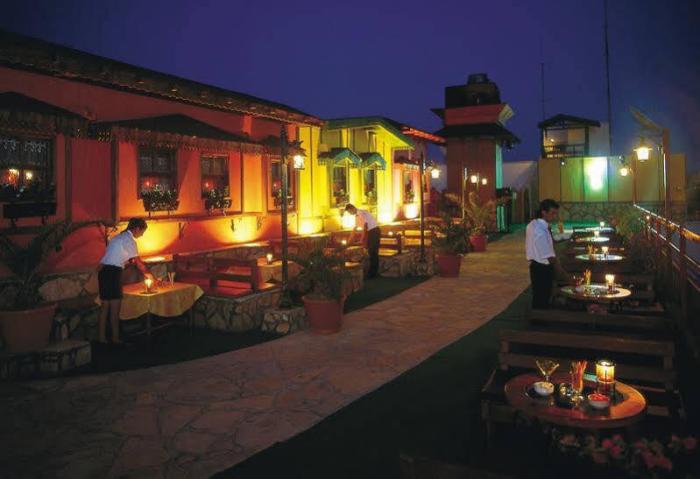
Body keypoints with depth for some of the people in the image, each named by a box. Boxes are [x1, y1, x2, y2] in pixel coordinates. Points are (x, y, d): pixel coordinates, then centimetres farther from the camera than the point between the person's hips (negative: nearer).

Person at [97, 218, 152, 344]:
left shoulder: (120, 237, 19)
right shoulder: (129, 240, -10)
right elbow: (138, 262, -7)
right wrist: (148, 274, 3)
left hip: (103, 271, 10)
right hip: (112, 273, -10)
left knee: (105, 306, 12)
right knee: (115, 306, -3)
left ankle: (102, 337, 18)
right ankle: (115, 338, 4)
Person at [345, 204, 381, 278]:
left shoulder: (361, 213, -17)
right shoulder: (357, 215, 11)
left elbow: (365, 226, -21)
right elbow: (355, 229, 19)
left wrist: (362, 239, -18)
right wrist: (350, 241, 21)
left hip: (374, 231, -9)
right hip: (370, 232, 9)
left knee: (373, 252, -7)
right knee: (370, 251, 11)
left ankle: (373, 273, -2)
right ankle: (372, 272, 18)